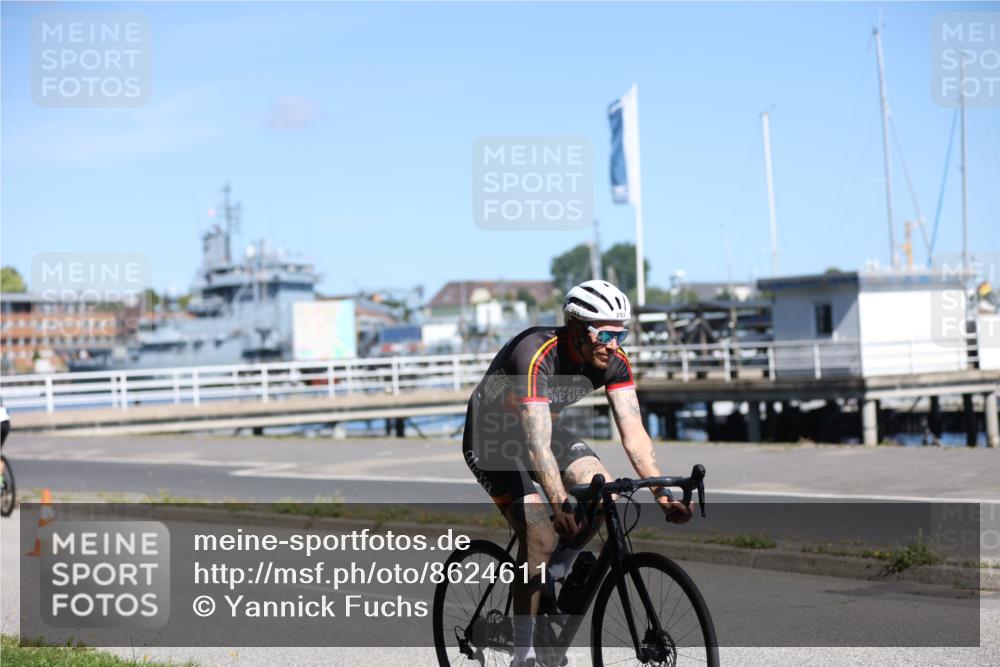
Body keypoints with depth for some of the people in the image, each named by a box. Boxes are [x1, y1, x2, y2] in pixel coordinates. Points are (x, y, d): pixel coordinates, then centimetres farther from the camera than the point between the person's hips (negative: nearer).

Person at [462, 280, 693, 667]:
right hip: (491, 438, -6)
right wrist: (561, 505, -54)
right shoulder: (535, 355, -35)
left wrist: (662, 494, -31)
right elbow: (537, 443, -42)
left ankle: (556, 573, 8)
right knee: (541, 535, -21)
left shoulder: (613, 361, -16)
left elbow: (633, 433, -19)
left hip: (543, 426, 6)